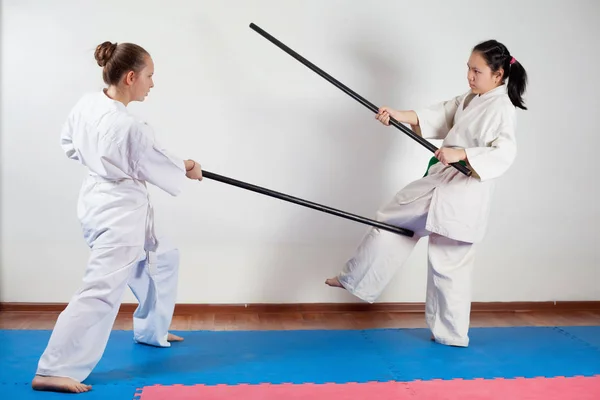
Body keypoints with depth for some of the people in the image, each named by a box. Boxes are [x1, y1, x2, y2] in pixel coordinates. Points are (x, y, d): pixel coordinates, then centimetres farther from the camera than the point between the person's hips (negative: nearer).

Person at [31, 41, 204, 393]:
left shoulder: (87, 104, -2)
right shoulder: (131, 127, -25)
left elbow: (70, 144, 14)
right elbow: (163, 169, -10)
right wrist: (188, 169, 9)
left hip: (102, 200, 10)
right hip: (120, 210, -10)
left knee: (163, 259, 24)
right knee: (102, 290, -8)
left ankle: (152, 330, 40)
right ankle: (54, 370, -3)